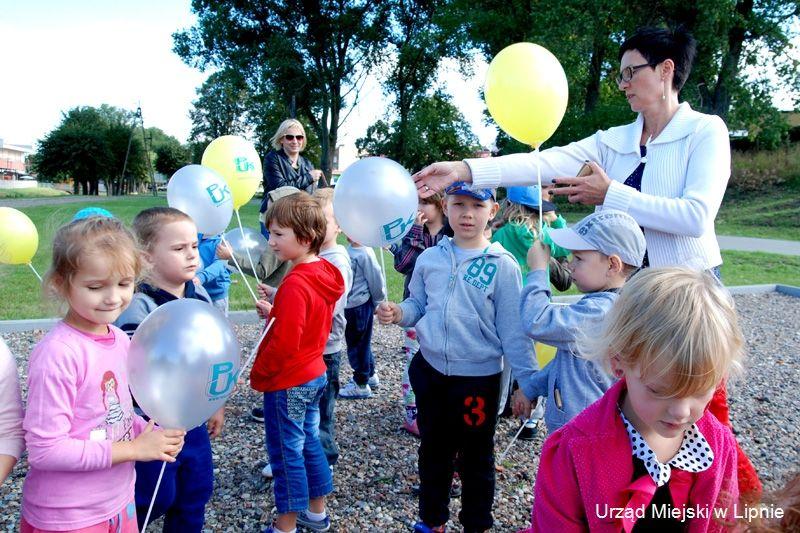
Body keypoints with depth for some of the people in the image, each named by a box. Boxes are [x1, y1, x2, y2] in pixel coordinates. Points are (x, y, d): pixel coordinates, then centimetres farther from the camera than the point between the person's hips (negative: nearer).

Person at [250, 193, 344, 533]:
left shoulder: (295, 284, -26)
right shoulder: (324, 273, 2)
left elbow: (283, 342, -25)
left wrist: (258, 375, -11)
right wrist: (275, 312, 4)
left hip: (287, 382, -9)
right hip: (314, 374, 9)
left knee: (287, 453, 6)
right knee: (309, 442, 20)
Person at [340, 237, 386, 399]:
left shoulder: (365, 253, -19)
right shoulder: (350, 249, 6)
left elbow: (376, 280, -14)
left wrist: (378, 303, -2)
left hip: (360, 306, -8)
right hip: (351, 305, 8)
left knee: (358, 343, 3)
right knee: (362, 342, 20)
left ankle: (361, 385, 17)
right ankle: (370, 375, 37)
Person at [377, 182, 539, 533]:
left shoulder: (502, 266, -11)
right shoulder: (429, 258, -1)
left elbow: (514, 331, -9)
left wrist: (527, 383, -9)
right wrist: (398, 313, -11)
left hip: (479, 377, -4)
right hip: (430, 371, 4)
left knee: (477, 458, 15)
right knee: (432, 451, 21)